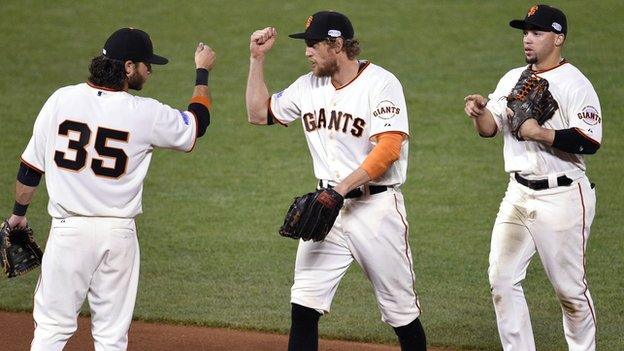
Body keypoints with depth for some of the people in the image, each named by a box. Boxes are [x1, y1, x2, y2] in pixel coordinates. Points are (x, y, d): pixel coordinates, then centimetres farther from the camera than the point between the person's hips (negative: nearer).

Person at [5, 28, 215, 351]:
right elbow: (198, 121, 12)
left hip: (69, 228, 1)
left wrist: (18, 213, 19)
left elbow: (31, 167, 4)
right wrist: (203, 72, 27)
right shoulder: (147, 114, -7)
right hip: (119, 234, -1)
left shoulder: (61, 100, -3)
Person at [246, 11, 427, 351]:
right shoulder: (308, 86, 9)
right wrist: (257, 58, 10)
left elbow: (389, 148, -21)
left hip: (376, 205, -5)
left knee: (401, 308, 2)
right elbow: (259, 114, 19)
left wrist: (343, 187, -28)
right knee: (303, 305, -4)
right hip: (326, 206, 5)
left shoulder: (381, 83, -11)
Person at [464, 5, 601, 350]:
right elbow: (490, 128, 13)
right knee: (502, 279, 3)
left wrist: (540, 133, -23)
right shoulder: (512, 79, 12)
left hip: (562, 196, -7)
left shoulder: (575, 84, -10)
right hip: (518, 194, 7)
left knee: (569, 287, 1)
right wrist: (480, 111, -8)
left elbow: (589, 141, -19)